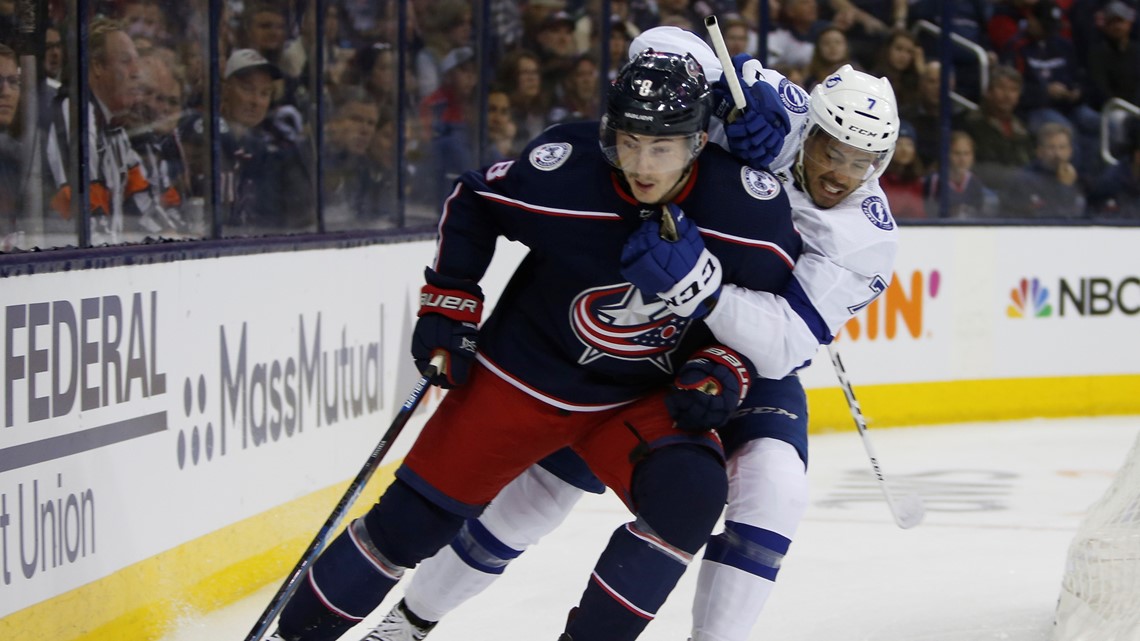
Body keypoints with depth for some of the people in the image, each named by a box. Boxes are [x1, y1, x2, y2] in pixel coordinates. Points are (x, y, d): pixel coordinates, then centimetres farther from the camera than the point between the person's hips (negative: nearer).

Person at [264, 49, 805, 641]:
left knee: (688, 496, -26)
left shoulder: (752, 207, -22)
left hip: (646, 397, 1)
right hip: (523, 374, -1)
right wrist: (447, 305, -3)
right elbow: (471, 203, -3)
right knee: (415, 517, 0)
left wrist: (724, 369, -17)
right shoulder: (562, 170, -25)